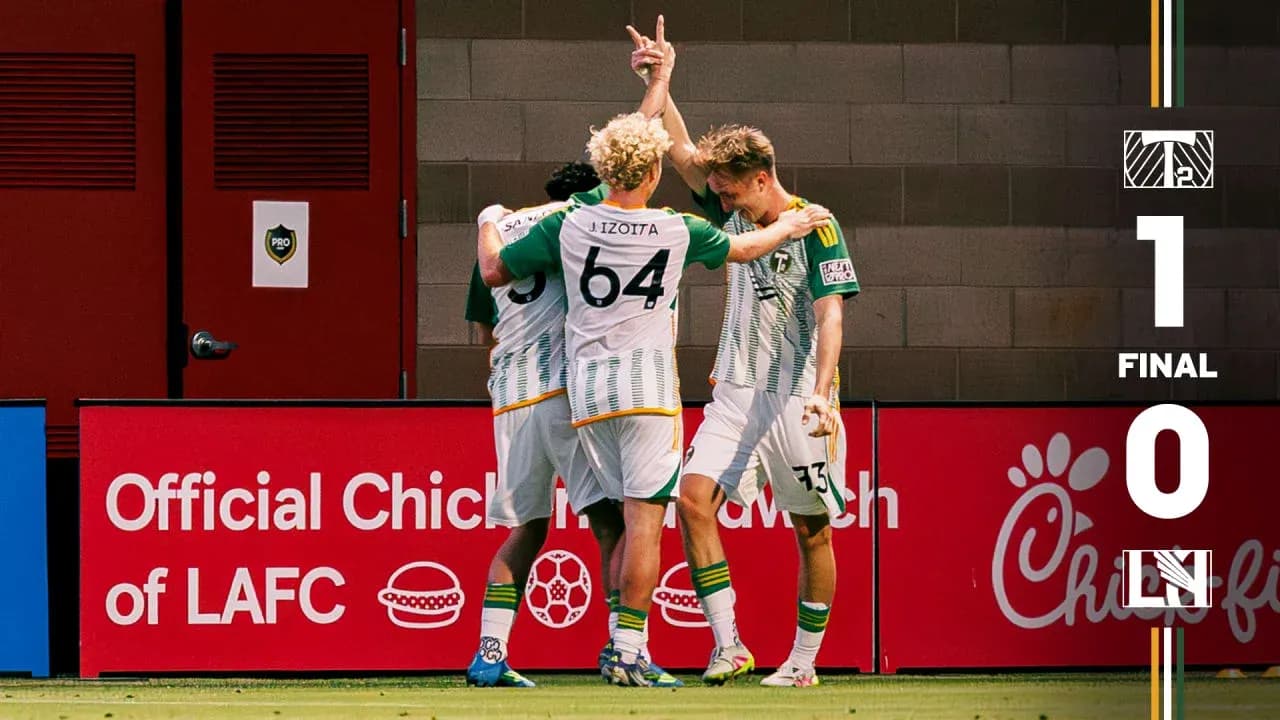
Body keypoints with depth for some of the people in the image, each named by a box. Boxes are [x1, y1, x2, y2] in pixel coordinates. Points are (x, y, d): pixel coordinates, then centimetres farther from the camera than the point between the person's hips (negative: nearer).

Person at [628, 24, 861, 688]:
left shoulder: (816, 227, -9)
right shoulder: (735, 214, 8)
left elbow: (830, 314, -16)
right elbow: (682, 153, 8)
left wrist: (821, 393, -28)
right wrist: (658, 83, -4)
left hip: (798, 396, -6)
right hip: (736, 391, 6)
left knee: (812, 530, 2)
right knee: (694, 497, -13)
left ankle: (804, 662, 12)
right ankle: (728, 645, -13)